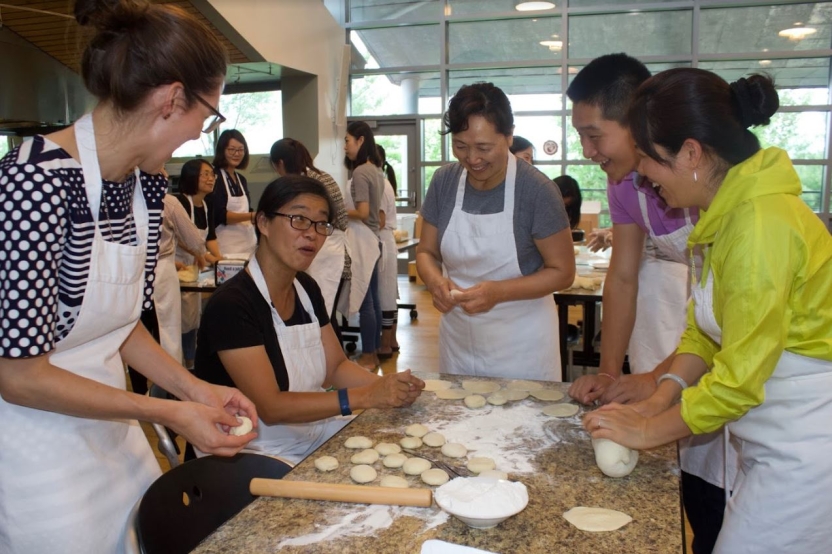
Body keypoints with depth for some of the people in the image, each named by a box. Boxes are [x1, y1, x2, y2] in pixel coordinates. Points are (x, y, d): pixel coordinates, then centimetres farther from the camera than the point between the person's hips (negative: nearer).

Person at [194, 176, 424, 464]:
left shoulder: (307, 288, 5)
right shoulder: (231, 304, -21)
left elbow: (336, 367, 6)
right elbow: (270, 407, -24)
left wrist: (387, 386, -14)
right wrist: (366, 397, -29)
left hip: (315, 431, 8)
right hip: (263, 453, -7)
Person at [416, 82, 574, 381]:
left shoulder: (536, 189, -15)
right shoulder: (444, 181, -3)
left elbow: (562, 271, -10)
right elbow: (426, 251, 6)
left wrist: (498, 292, -25)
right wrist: (435, 280, -17)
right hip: (458, 339, 4)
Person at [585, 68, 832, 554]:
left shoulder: (761, 222, -24)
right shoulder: (730, 211, 4)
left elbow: (739, 378, -22)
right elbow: (704, 329, 10)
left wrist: (647, 431, -11)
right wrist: (657, 402, 0)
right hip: (777, 438, 8)